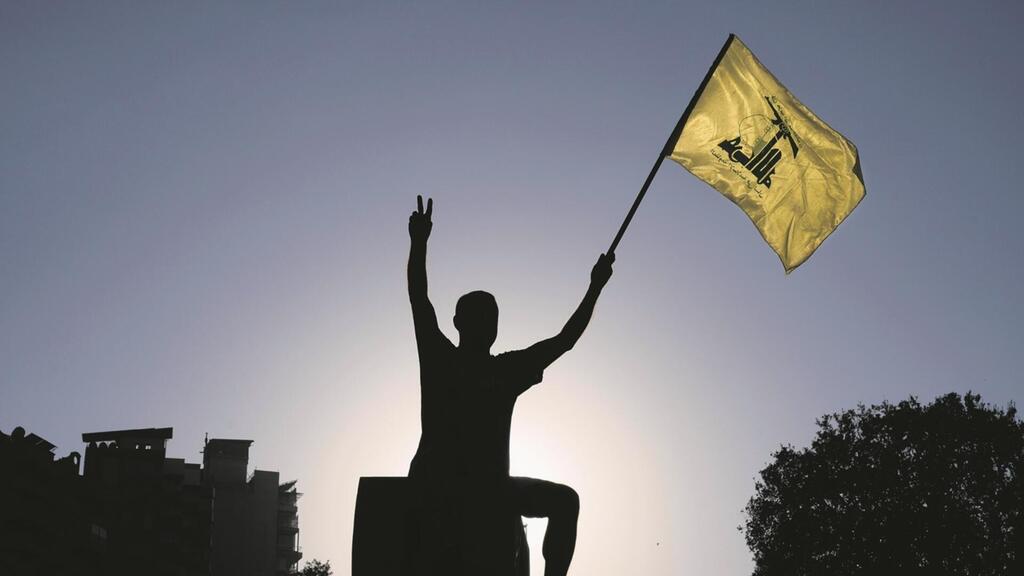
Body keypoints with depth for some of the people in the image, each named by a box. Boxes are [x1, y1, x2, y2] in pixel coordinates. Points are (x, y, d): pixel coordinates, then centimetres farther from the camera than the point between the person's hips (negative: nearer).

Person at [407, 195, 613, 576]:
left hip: (491, 488, 4)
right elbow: (419, 300, -4)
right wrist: (419, 243, -15)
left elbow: (565, 340, 15)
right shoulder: (439, 358, 6)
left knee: (565, 499, -13)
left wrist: (595, 288, 11)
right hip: (433, 484, -4)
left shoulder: (509, 369, 14)